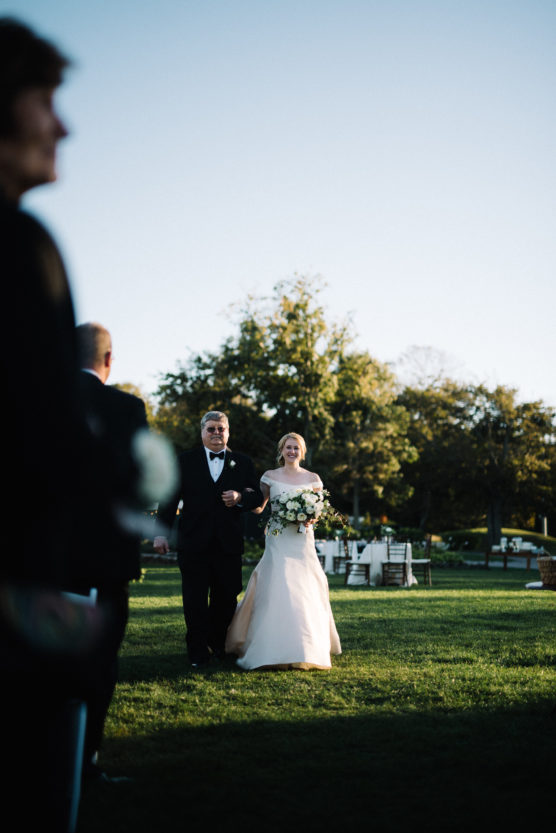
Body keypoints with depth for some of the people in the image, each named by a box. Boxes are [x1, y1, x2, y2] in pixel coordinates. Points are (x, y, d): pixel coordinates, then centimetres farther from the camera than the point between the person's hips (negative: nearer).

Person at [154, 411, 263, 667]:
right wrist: (161, 533, -4)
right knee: (195, 600, 1)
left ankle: (218, 644, 25)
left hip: (228, 543, 1)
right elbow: (170, 498, 3)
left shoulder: (243, 462, 11)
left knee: (226, 598, 6)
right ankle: (198, 651, 10)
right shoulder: (186, 461, 7)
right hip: (194, 542, -1)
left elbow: (257, 496, 9)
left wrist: (240, 497, -13)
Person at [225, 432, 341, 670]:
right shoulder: (270, 476, 7)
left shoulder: (312, 478, 9)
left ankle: (305, 648, 9)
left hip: (302, 541, 1)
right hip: (277, 541, -1)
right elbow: (258, 507, 9)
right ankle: (275, 648, -3)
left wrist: (311, 519, -9)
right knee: (275, 590, -10)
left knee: (305, 593, -2)